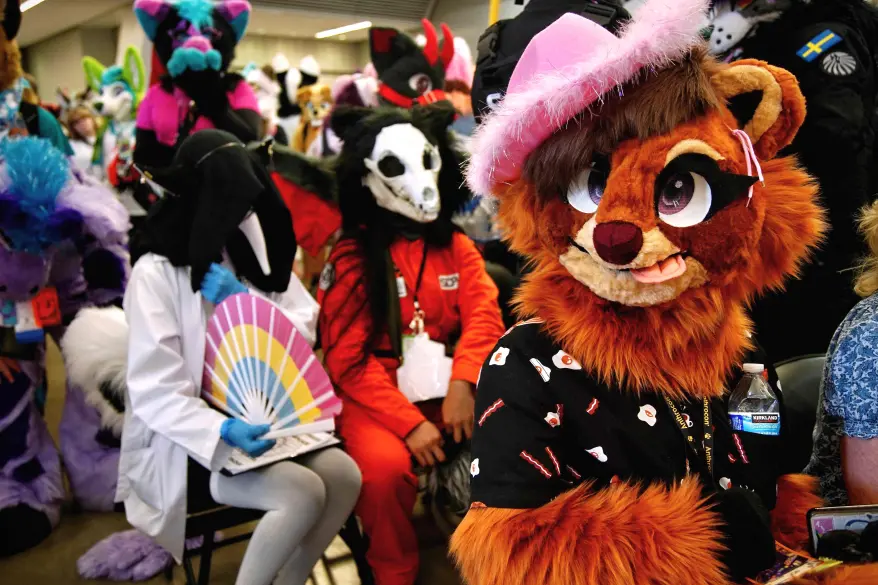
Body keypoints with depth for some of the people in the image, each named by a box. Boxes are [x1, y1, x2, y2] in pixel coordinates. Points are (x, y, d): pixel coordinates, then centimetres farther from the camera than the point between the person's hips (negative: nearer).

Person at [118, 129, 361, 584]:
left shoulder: (250, 252, 8)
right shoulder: (156, 272, -10)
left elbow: (304, 333, 2)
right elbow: (153, 391, -17)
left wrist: (245, 302, -14)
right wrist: (223, 431, -32)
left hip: (260, 419, 6)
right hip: (188, 442, -6)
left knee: (345, 475, -16)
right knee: (303, 493, -25)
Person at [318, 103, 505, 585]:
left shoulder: (457, 247, 10)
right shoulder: (350, 258, -3)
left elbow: (483, 316, -4)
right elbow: (348, 359, -9)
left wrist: (463, 384, -23)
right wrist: (409, 422, -19)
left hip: (446, 385, 4)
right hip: (375, 395, -3)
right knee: (385, 467, -32)